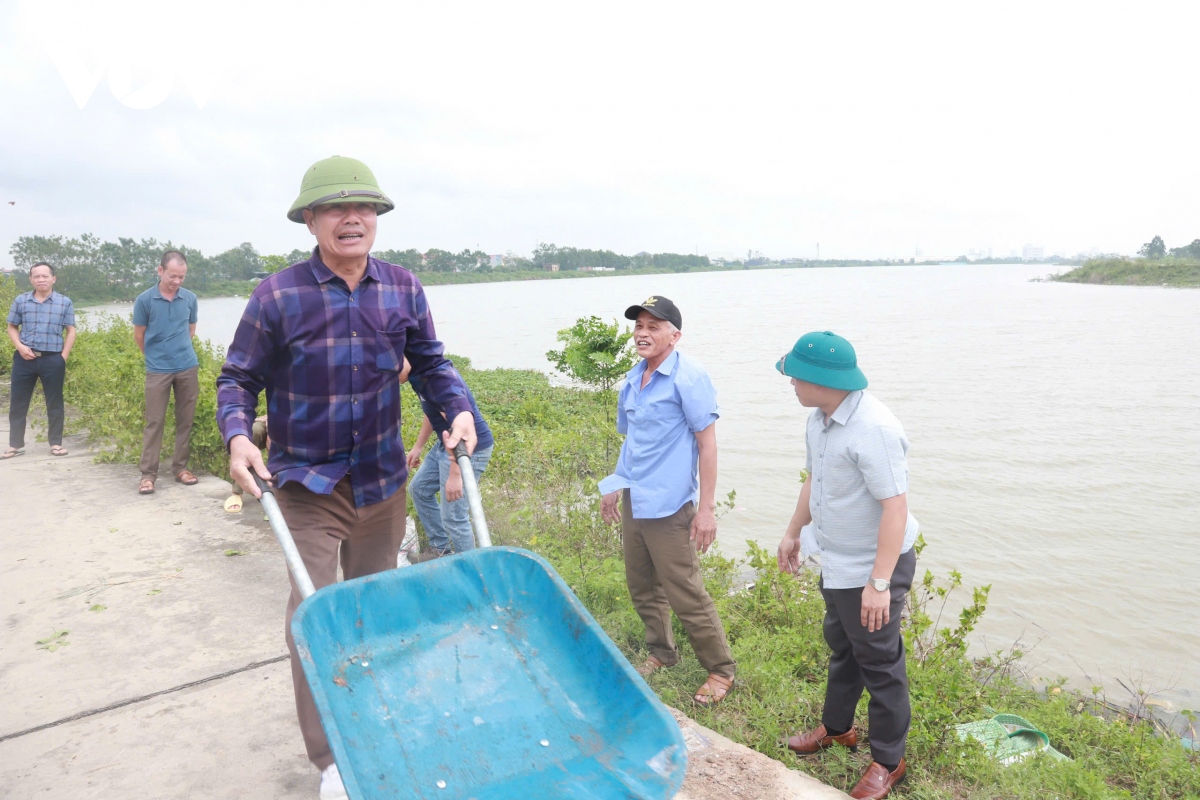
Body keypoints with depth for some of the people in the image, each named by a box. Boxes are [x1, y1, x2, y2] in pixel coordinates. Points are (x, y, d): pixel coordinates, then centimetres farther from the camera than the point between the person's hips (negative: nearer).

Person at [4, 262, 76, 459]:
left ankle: (56, 443, 16)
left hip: (53, 359, -1)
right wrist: (20, 346, -6)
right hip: (24, 358, 2)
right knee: (18, 402, 5)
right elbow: (12, 327, 12)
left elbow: (70, 331, 4)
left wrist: (64, 357, -4)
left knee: (54, 402, 5)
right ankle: (15, 445, 14)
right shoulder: (20, 301, 5)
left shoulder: (65, 302, 2)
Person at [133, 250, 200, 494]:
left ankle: (181, 468, 17)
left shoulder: (190, 299, 1)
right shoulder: (145, 300, -6)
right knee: (154, 422, 0)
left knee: (185, 420, 7)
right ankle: (148, 474, 4)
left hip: (188, 367, 3)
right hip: (157, 370, -2)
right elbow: (139, 336, 4)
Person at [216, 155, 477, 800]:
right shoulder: (278, 295, -12)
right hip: (307, 482, -3)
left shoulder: (403, 289, -3)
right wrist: (238, 437, -22)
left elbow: (430, 363, 6)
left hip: (383, 480, 4)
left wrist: (459, 410, -12)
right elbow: (238, 378, -4)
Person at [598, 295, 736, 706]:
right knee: (642, 589, 19)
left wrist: (706, 508, -18)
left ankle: (721, 670, 19)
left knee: (685, 596, 0)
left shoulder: (688, 376, -13)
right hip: (632, 502, 8)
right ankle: (661, 652, 40)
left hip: (668, 506, -7)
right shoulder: (633, 378, 9)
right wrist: (615, 486, 21)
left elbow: (707, 442, -15)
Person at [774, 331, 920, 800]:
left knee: (879, 665, 8)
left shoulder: (873, 430, -29)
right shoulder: (819, 419, 1)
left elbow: (895, 507, -29)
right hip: (837, 565, 9)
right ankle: (836, 728, 47)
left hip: (873, 570, -9)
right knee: (842, 649, 26)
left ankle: (888, 761, 28)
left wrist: (879, 583, -29)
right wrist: (793, 533, 22)